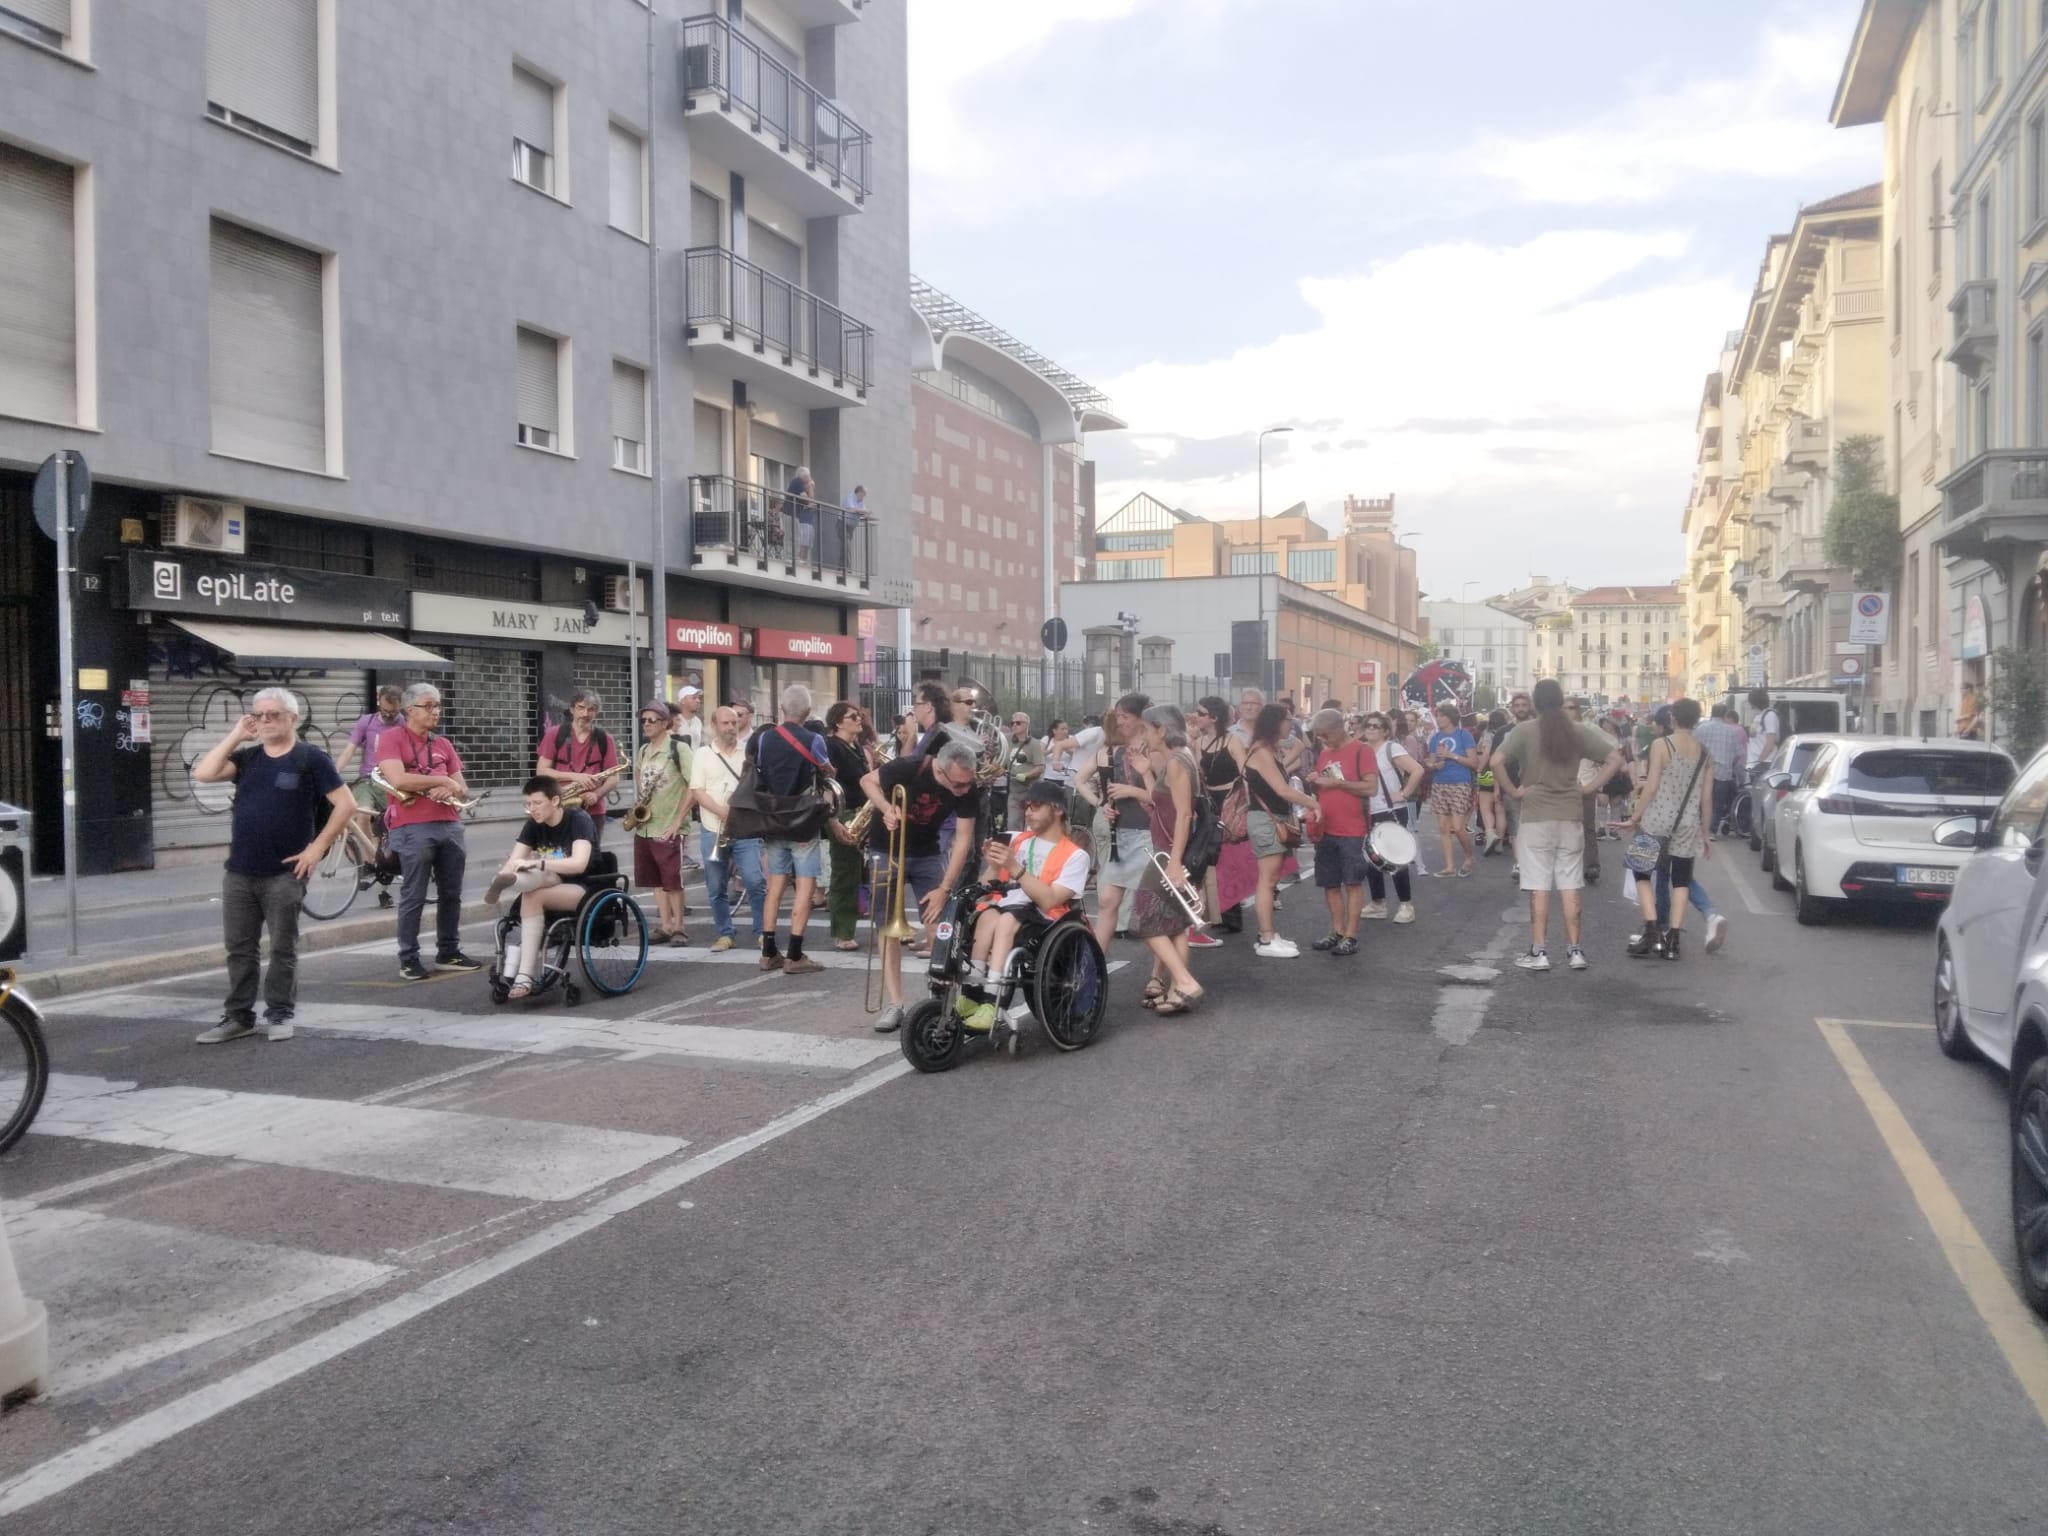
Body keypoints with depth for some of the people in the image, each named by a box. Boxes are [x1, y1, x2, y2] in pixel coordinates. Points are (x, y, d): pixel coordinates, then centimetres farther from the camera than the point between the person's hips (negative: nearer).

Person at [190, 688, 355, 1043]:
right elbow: (202, 774, -6)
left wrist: (317, 847, -11)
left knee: (283, 949, 5)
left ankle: (280, 1015, 15)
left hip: (284, 874, -5)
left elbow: (346, 804, -8)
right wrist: (235, 737, -3)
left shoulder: (311, 758, -4)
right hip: (238, 872, 5)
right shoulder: (247, 757, 10)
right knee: (240, 948, 10)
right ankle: (238, 1016, 19)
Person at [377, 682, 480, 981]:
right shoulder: (391, 738, -2)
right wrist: (442, 780, -11)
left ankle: (449, 952, 20)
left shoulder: (443, 744, 17)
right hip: (413, 828, -6)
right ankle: (408, 959, 4)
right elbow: (398, 780, -17)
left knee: (451, 893, 10)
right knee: (413, 896, -3)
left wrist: (450, 790, -8)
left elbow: (463, 790, 15)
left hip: (450, 826, 6)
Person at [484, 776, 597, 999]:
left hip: (585, 889, -6)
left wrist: (536, 863, -42)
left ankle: (524, 976, -40)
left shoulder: (578, 820, -16)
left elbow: (579, 864, -32)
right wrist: (499, 879, -32)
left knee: (532, 897, -31)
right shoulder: (534, 825, 1)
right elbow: (513, 862, -9)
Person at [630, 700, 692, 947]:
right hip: (644, 826, 7)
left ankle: (679, 927, 10)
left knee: (672, 881, -2)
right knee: (656, 881, 10)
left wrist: (678, 820, -14)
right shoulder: (643, 751, 11)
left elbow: (694, 786, -12)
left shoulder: (679, 748, -9)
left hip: (669, 828, -6)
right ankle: (665, 926, 17)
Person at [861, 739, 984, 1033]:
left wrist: (945, 888, -19)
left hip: (925, 853, 2)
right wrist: (886, 809, -30)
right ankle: (894, 1004, 0)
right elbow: (867, 780, -12)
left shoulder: (969, 789, -21)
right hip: (886, 849, -2)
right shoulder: (909, 769, -29)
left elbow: (963, 839, -16)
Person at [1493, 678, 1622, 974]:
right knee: (1569, 887, 8)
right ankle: (1574, 950, 11)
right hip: (1571, 816, 3)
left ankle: (1539, 952, 2)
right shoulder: (1579, 730, 3)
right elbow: (1615, 759, 3)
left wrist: (1513, 791, -7)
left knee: (1539, 888, 0)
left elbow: (1496, 762, -18)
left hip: (1537, 817, -3)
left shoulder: (1525, 730, -6)